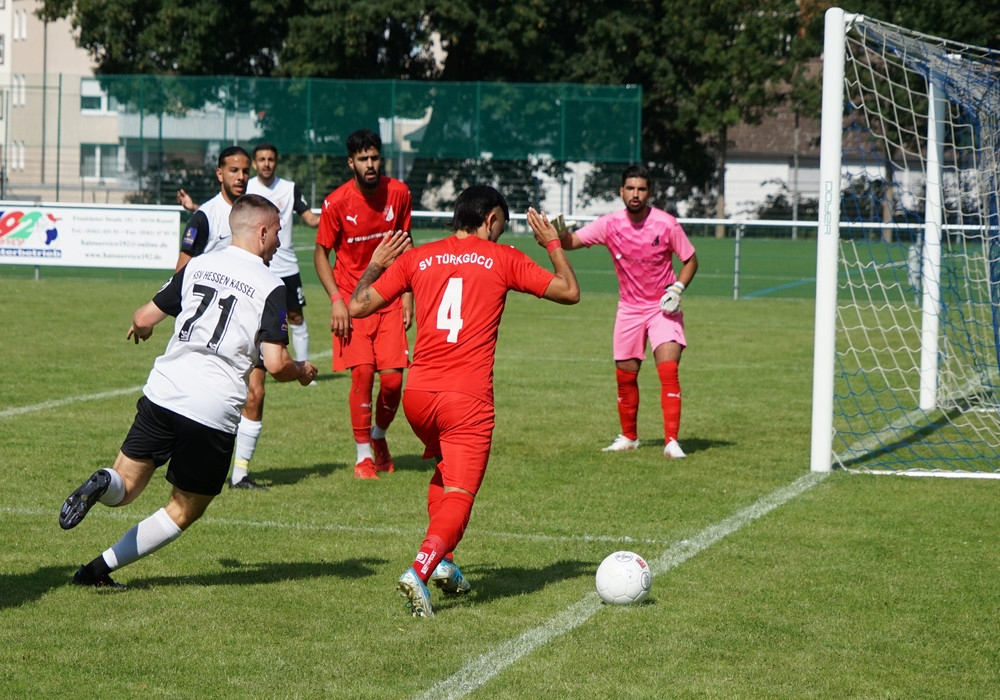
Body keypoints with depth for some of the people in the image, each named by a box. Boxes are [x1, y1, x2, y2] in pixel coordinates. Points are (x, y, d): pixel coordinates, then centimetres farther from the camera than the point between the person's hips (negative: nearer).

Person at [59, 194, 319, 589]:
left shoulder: (197, 266, 10)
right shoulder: (271, 287, -3)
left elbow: (144, 319, 13)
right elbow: (276, 364, -11)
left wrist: (139, 328, 38)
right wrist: (302, 372, 11)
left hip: (162, 394, 4)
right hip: (214, 413, -3)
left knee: (124, 486, 13)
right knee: (184, 512, 12)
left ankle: (104, 484, -23)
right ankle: (101, 569, 1)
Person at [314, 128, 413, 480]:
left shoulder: (398, 193, -4)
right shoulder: (336, 202, -12)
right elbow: (320, 253, -2)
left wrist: (407, 294, 4)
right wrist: (336, 300, -12)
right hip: (352, 299, -2)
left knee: (393, 377, -5)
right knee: (362, 374, -12)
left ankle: (379, 437, 24)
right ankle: (363, 455, 3)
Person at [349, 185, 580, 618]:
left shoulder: (417, 258, 11)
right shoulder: (502, 259, 4)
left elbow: (358, 307, 12)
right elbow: (569, 292, 9)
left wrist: (375, 265, 29)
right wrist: (553, 245, 24)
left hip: (417, 394, 4)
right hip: (468, 397, -4)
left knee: (446, 471, 29)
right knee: (459, 495, -5)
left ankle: (443, 563, 18)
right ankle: (419, 572, -27)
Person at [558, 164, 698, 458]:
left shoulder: (666, 224, -13)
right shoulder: (610, 224, -9)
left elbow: (690, 260, -3)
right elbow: (571, 241, -11)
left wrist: (678, 288, -18)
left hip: (663, 307, -3)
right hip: (629, 309, 3)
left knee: (668, 370, -18)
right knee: (625, 376, 7)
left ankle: (672, 440, -17)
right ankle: (629, 437, 27)